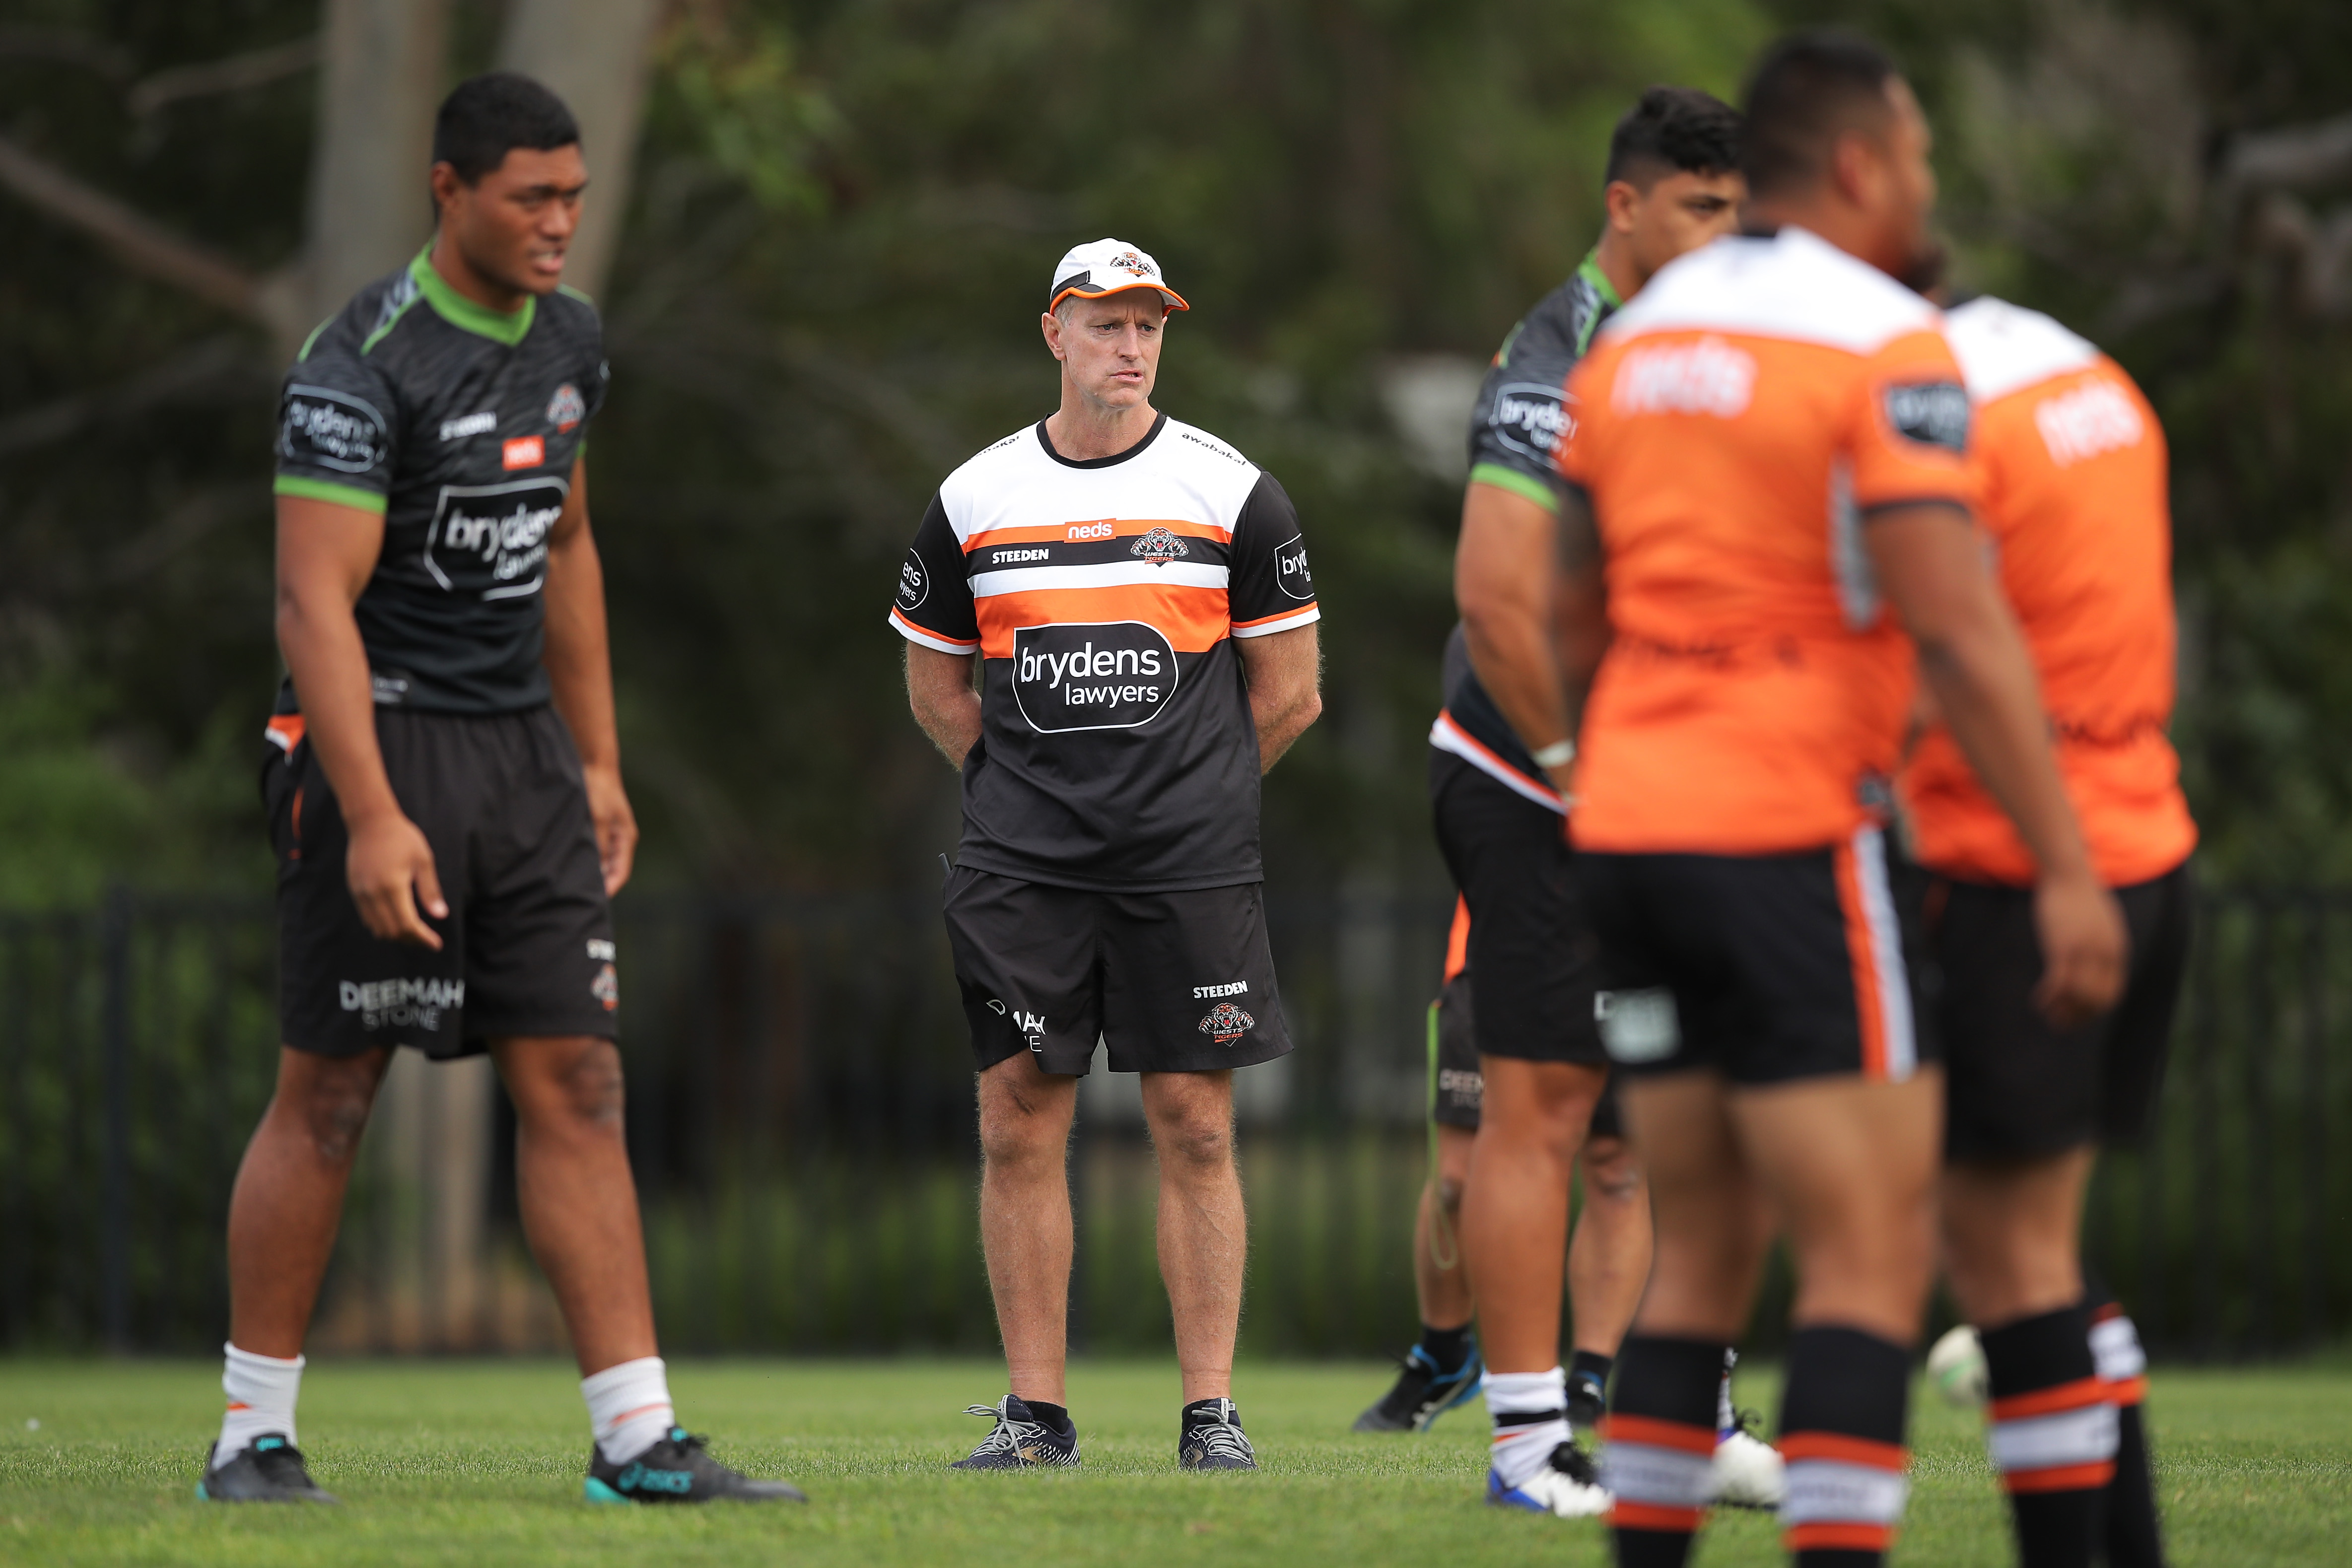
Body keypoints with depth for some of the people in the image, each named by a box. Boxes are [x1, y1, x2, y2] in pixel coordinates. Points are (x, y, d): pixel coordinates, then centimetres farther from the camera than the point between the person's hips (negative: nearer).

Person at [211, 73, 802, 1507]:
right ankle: (255, 1435, 8)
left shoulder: (567, 341, 10)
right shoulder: (366, 365, -15)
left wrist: (601, 765, 19)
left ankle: (639, 1439, 0)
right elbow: (316, 600, -19)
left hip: (524, 744, 7)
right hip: (388, 739, -7)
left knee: (578, 1085, 1)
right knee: (330, 1095, -2)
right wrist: (373, 820, -25)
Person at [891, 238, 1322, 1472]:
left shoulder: (1232, 492, 2)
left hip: (1191, 862, -2)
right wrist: (1032, 789, 11)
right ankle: (1034, 1410, 5)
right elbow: (935, 684, 17)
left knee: (1195, 1126, -2)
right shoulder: (975, 500, 7)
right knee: (1020, 1121, -1)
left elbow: (1287, 692, 7)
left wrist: (1190, 799, 10)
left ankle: (1210, 1410, 3)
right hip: (1021, 864, 2)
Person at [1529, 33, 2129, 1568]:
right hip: (1788, 838, -7)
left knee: (1707, 1255, 14)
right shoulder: (1888, 347, -11)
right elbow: (1963, 634, -18)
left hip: (1634, 825, 7)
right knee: (1877, 1259, -5)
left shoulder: (1634, 341, 12)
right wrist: (2066, 868, -17)